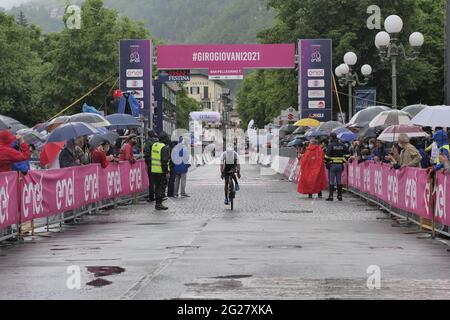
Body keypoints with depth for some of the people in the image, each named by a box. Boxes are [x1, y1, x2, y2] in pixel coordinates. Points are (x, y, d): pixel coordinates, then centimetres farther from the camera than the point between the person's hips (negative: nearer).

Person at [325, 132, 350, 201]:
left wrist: (326, 162, -2)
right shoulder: (342, 145, 9)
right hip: (340, 165, 5)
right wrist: (343, 161, 14)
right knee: (339, 181, 11)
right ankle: (340, 196, 12)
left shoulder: (331, 145, -8)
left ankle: (331, 196, -3)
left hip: (332, 165, -5)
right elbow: (347, 154, 7)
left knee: (331, 181, 0)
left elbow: (327, 155, -14)